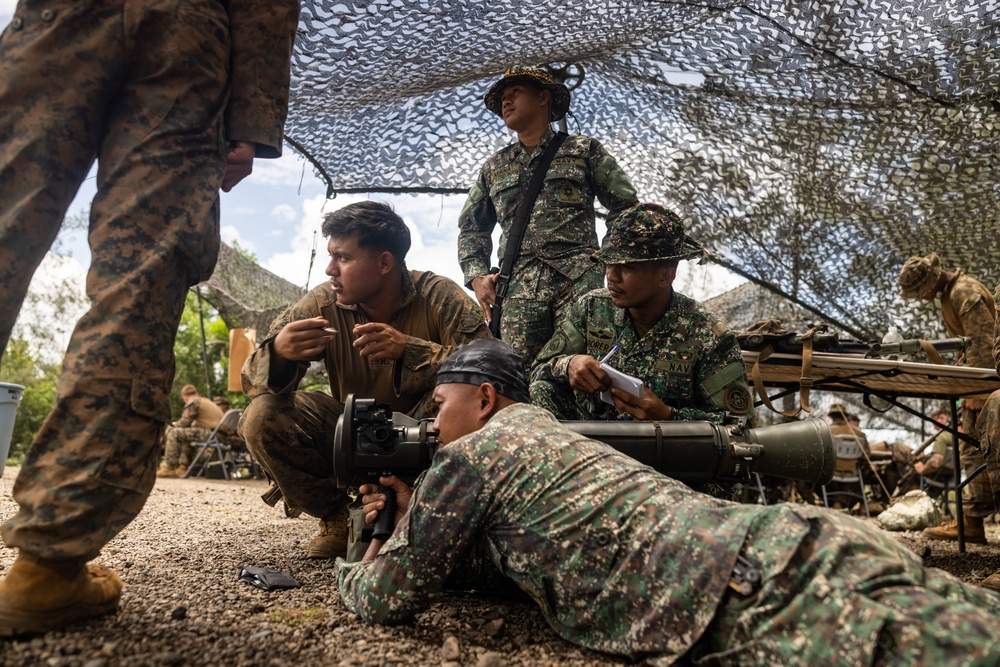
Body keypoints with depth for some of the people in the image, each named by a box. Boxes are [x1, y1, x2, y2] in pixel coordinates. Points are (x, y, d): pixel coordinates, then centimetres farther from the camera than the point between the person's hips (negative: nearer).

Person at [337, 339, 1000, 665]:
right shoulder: (551, 436, 27)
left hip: (760, 600, -9)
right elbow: (492, 542, 42)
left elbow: (388, 598, 10)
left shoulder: (469, 455, 1)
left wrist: (355, 567, 32)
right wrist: (409, 517, 35)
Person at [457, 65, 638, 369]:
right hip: (517, 289, 2)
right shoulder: (493, 167, 24)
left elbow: (624, 205, 14)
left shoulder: (583, 150, 15)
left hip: (578, 281, -2)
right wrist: (477, 276, 9)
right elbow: (472, 228, 26)